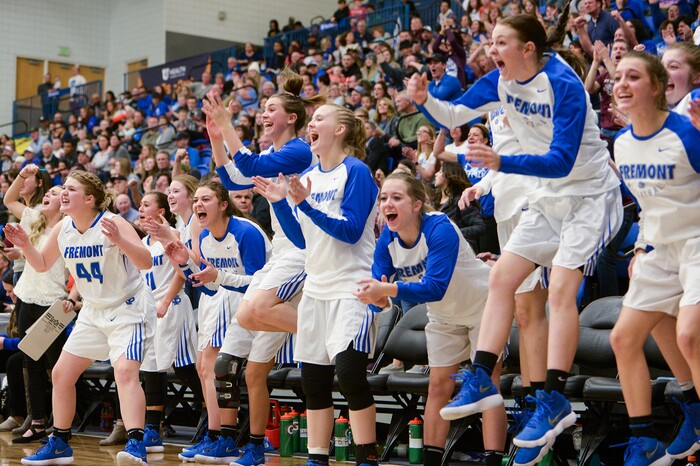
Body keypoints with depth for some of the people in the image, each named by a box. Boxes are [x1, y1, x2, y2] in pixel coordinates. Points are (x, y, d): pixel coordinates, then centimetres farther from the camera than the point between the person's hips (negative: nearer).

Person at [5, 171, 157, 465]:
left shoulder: (112, 223, -20)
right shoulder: (62, 230, -1)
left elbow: (146, 262, -28)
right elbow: (42, 265, 14)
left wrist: (119, 240, -44)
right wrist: (25, 245, -5)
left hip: (129, 308, -7)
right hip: (94, 311, 8)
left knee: (125, 371, -27)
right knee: (61, 374, 8)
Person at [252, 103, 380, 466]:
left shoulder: (356, 171, -8)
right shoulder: (308, 176, 13)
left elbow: (351, 231, -16)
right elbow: (301, 239, 14)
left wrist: (306, 205, -22)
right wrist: (279, 202, 2)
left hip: (351, 289, -7)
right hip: (316, 289, 8)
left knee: (349, 371, -16)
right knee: (313, 378, 8)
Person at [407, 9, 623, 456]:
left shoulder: (563, 84, -25)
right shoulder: (501, 81, -3)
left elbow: (562, 160, -32)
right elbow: (454, 115, 3)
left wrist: (502, 162, -43)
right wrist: (426, 100, -18)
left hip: (591, 194, -8)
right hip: (552, 196, 8)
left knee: (560, 287, -20)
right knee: (501, 276, 0)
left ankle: (555, 401, -16)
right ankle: (482, 382, 3)